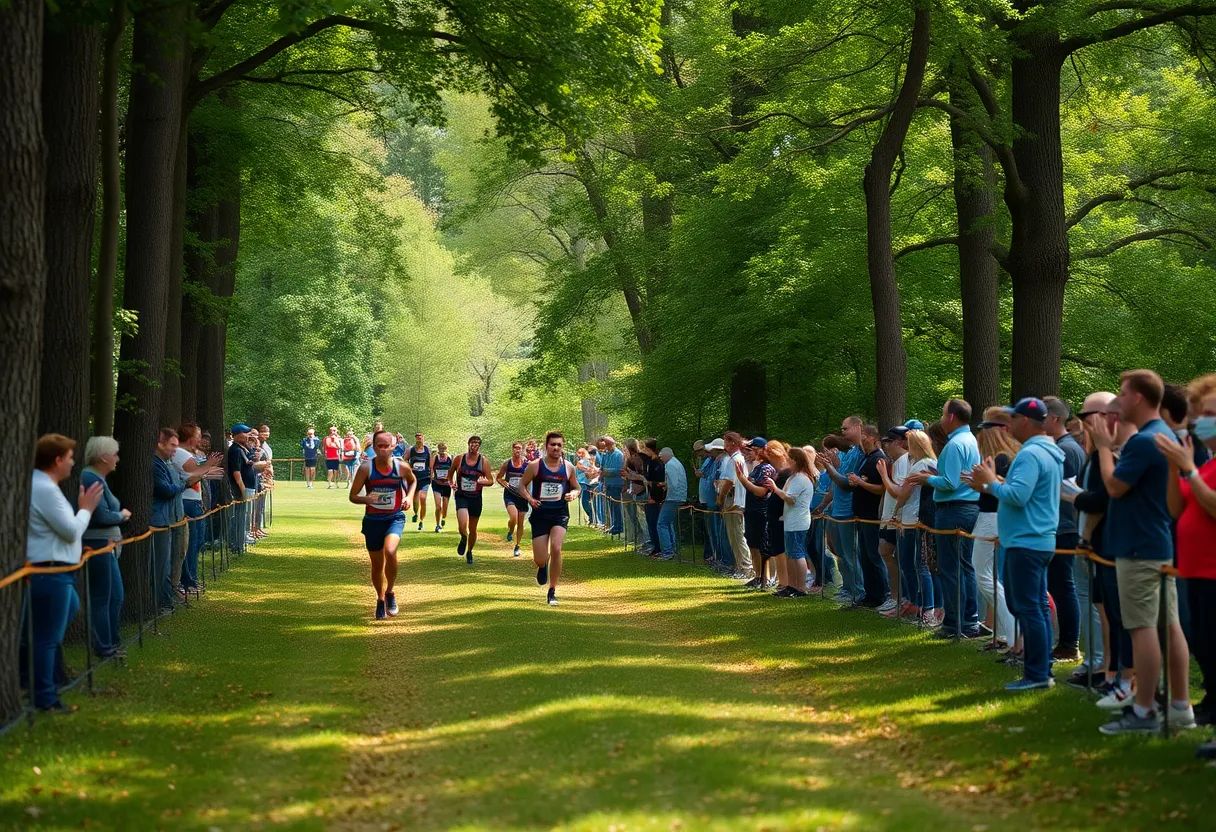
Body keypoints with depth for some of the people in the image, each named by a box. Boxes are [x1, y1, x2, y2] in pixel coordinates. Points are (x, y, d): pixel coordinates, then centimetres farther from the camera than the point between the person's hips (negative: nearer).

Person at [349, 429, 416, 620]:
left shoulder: (401, 466, -7)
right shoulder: (366, 468, -12)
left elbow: (413, 480, 17)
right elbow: (353, 496, -6)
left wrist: (409, 497, 0)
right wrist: (366, 499, -27)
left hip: (395, 518, -1)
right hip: (373, 520, 1)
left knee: (390, 551, -28)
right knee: (377, 564, 10)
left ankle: (390, 593, -5)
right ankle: (380, 600, 37)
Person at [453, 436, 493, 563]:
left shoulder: (484, 461, -3)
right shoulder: (460, 459, -2)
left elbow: (491, 481, -1)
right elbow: (450, 474, 15)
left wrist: (482, 482, -22)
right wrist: (451, 483, -4)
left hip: (476, 498, 1)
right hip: (461, 497, -1)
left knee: (473, 529, 12)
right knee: (463, 525, -22)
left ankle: (469, 551, 36)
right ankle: (463, 539, 13)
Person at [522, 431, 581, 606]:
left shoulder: (568, 467, 2)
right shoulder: (535, 466, -4)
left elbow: (576, 487, 16)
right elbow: (522, 484, 6)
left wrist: (573, 494, -7)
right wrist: (529, 498, -11)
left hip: (560, 513, 1)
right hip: (540, 514, 0)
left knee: (556, 548, -22)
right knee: (540, 559, -3)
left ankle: (552, 592, -7)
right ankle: (542, 566, 41)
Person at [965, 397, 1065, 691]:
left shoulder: (1030, 454, -17)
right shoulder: (1049, 452, 15)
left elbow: (1017, 496, -26)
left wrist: (991, 482, -11)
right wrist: (988, 487, 15)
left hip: (1025, 543, -10)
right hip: (1041, 541, 10)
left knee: (1028, 608, -7)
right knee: (1038, 606, 13)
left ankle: (1036, 675, -6)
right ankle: (1042, 670, 17)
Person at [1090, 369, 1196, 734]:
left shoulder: (1144, 441, -19)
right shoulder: (1166, 436, 13)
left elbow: (1114, 485, -17)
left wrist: (1104, 445, -6)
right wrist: (1112, 446, 12)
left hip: (1139, 550, -10)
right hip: (1162, 545, 10)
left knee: (1143, 628, -6)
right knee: (1169, 625, 9)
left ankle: (1144, 712, -3)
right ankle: (1181, 707, 13)